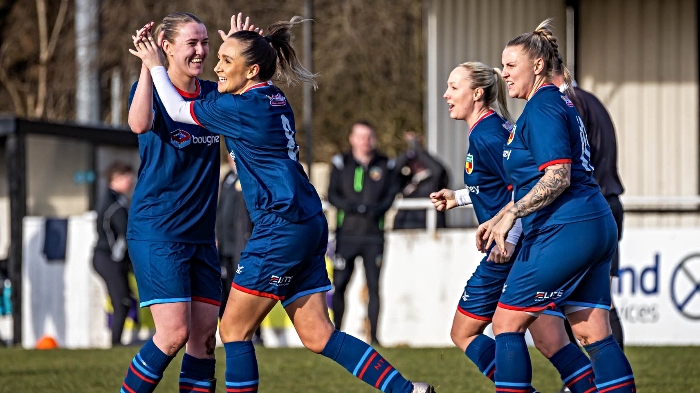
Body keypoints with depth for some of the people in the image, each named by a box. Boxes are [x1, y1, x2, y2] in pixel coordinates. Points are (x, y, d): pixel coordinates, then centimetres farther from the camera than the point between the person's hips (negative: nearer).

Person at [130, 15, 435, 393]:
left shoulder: (241, 108, -11)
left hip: (280, 228, -9)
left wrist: (154, 66, 15)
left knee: (234, 329, 0)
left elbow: (178, 110, 2)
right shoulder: (275, 101, 14)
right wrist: (238, 46, 30)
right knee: (317, 336, 7)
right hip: (307, 225, 9)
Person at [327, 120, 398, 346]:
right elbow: (332, 194, 0)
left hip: (373, 234, 1)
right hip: (347, 232, -1)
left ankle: (373, 336, 3)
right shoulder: (341, 163, 5)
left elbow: (391, 194, 6)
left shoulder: (385, 165, 8)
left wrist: (378, 209, -14)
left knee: (373, 286, -1)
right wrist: (352, 207, -17)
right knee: (338, 285, -1)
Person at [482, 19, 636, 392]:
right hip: (596, 227, 10)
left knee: (506, 322, -3)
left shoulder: (542, 108, -10)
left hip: (565, 233, -10)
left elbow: (558, 176, -20)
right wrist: (499, 219, 29)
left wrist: (510, 213, -22)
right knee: (594, 335, 6)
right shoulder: (560, 103, 20)